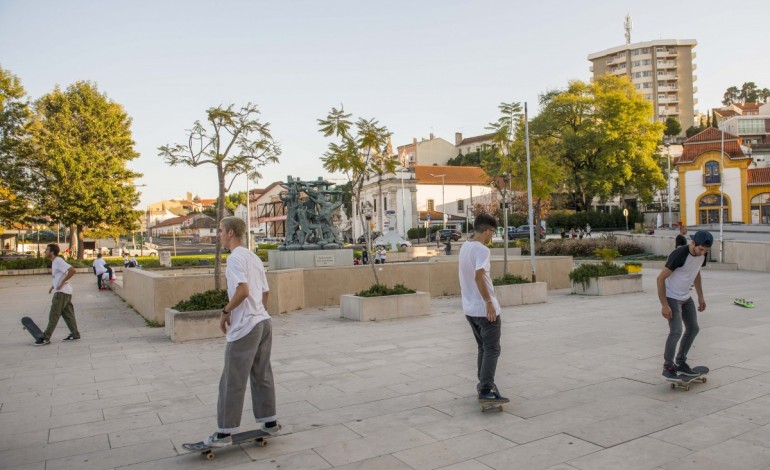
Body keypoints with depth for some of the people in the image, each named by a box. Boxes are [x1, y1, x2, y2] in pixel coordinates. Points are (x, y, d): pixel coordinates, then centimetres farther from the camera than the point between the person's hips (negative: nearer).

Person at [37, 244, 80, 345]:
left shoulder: (58, 261, -15)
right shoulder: (54, 261, 15)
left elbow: (72, 270, -27)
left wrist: (63, 282, -21)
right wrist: (53, 286, 15)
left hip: (61, 292, -10)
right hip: (65, 292, 10)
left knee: (53, 315, -5)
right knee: (68, 314, 12)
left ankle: (46, 338, 0)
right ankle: (75, 334, 16)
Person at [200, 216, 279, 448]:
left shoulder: (235, 257, -12)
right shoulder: (254, 258, 15)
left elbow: (243, 290, -24)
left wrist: (225, 311, -11)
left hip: (245, 327, -9)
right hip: (263, 322, 9)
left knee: (232, 381, 1)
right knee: (262, 376, 16)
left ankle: (224, 432, 9)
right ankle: (269, 422, 23)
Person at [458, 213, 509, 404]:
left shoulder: (464, 247, 10)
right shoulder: (482, 250, -17)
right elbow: (479, 276, -29)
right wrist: (489, 302, -25)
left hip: (469, 308, 9)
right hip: (485, 309, -9)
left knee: (483, 347, 20)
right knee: (492, 350, -5)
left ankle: (483, 383, 27)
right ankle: (486, 389, -12)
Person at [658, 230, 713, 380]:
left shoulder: (702, 254, -5)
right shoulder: (679, 255, -28)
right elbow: (660, 278, -24)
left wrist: (701, 296, 14)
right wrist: (664, 305, -24)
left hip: (686, 297, 8)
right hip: (671, 297, -8)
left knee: (693, 329, 10)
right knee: (676, 331, -15)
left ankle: (680, 363, 23)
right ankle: (668, 367, 0)